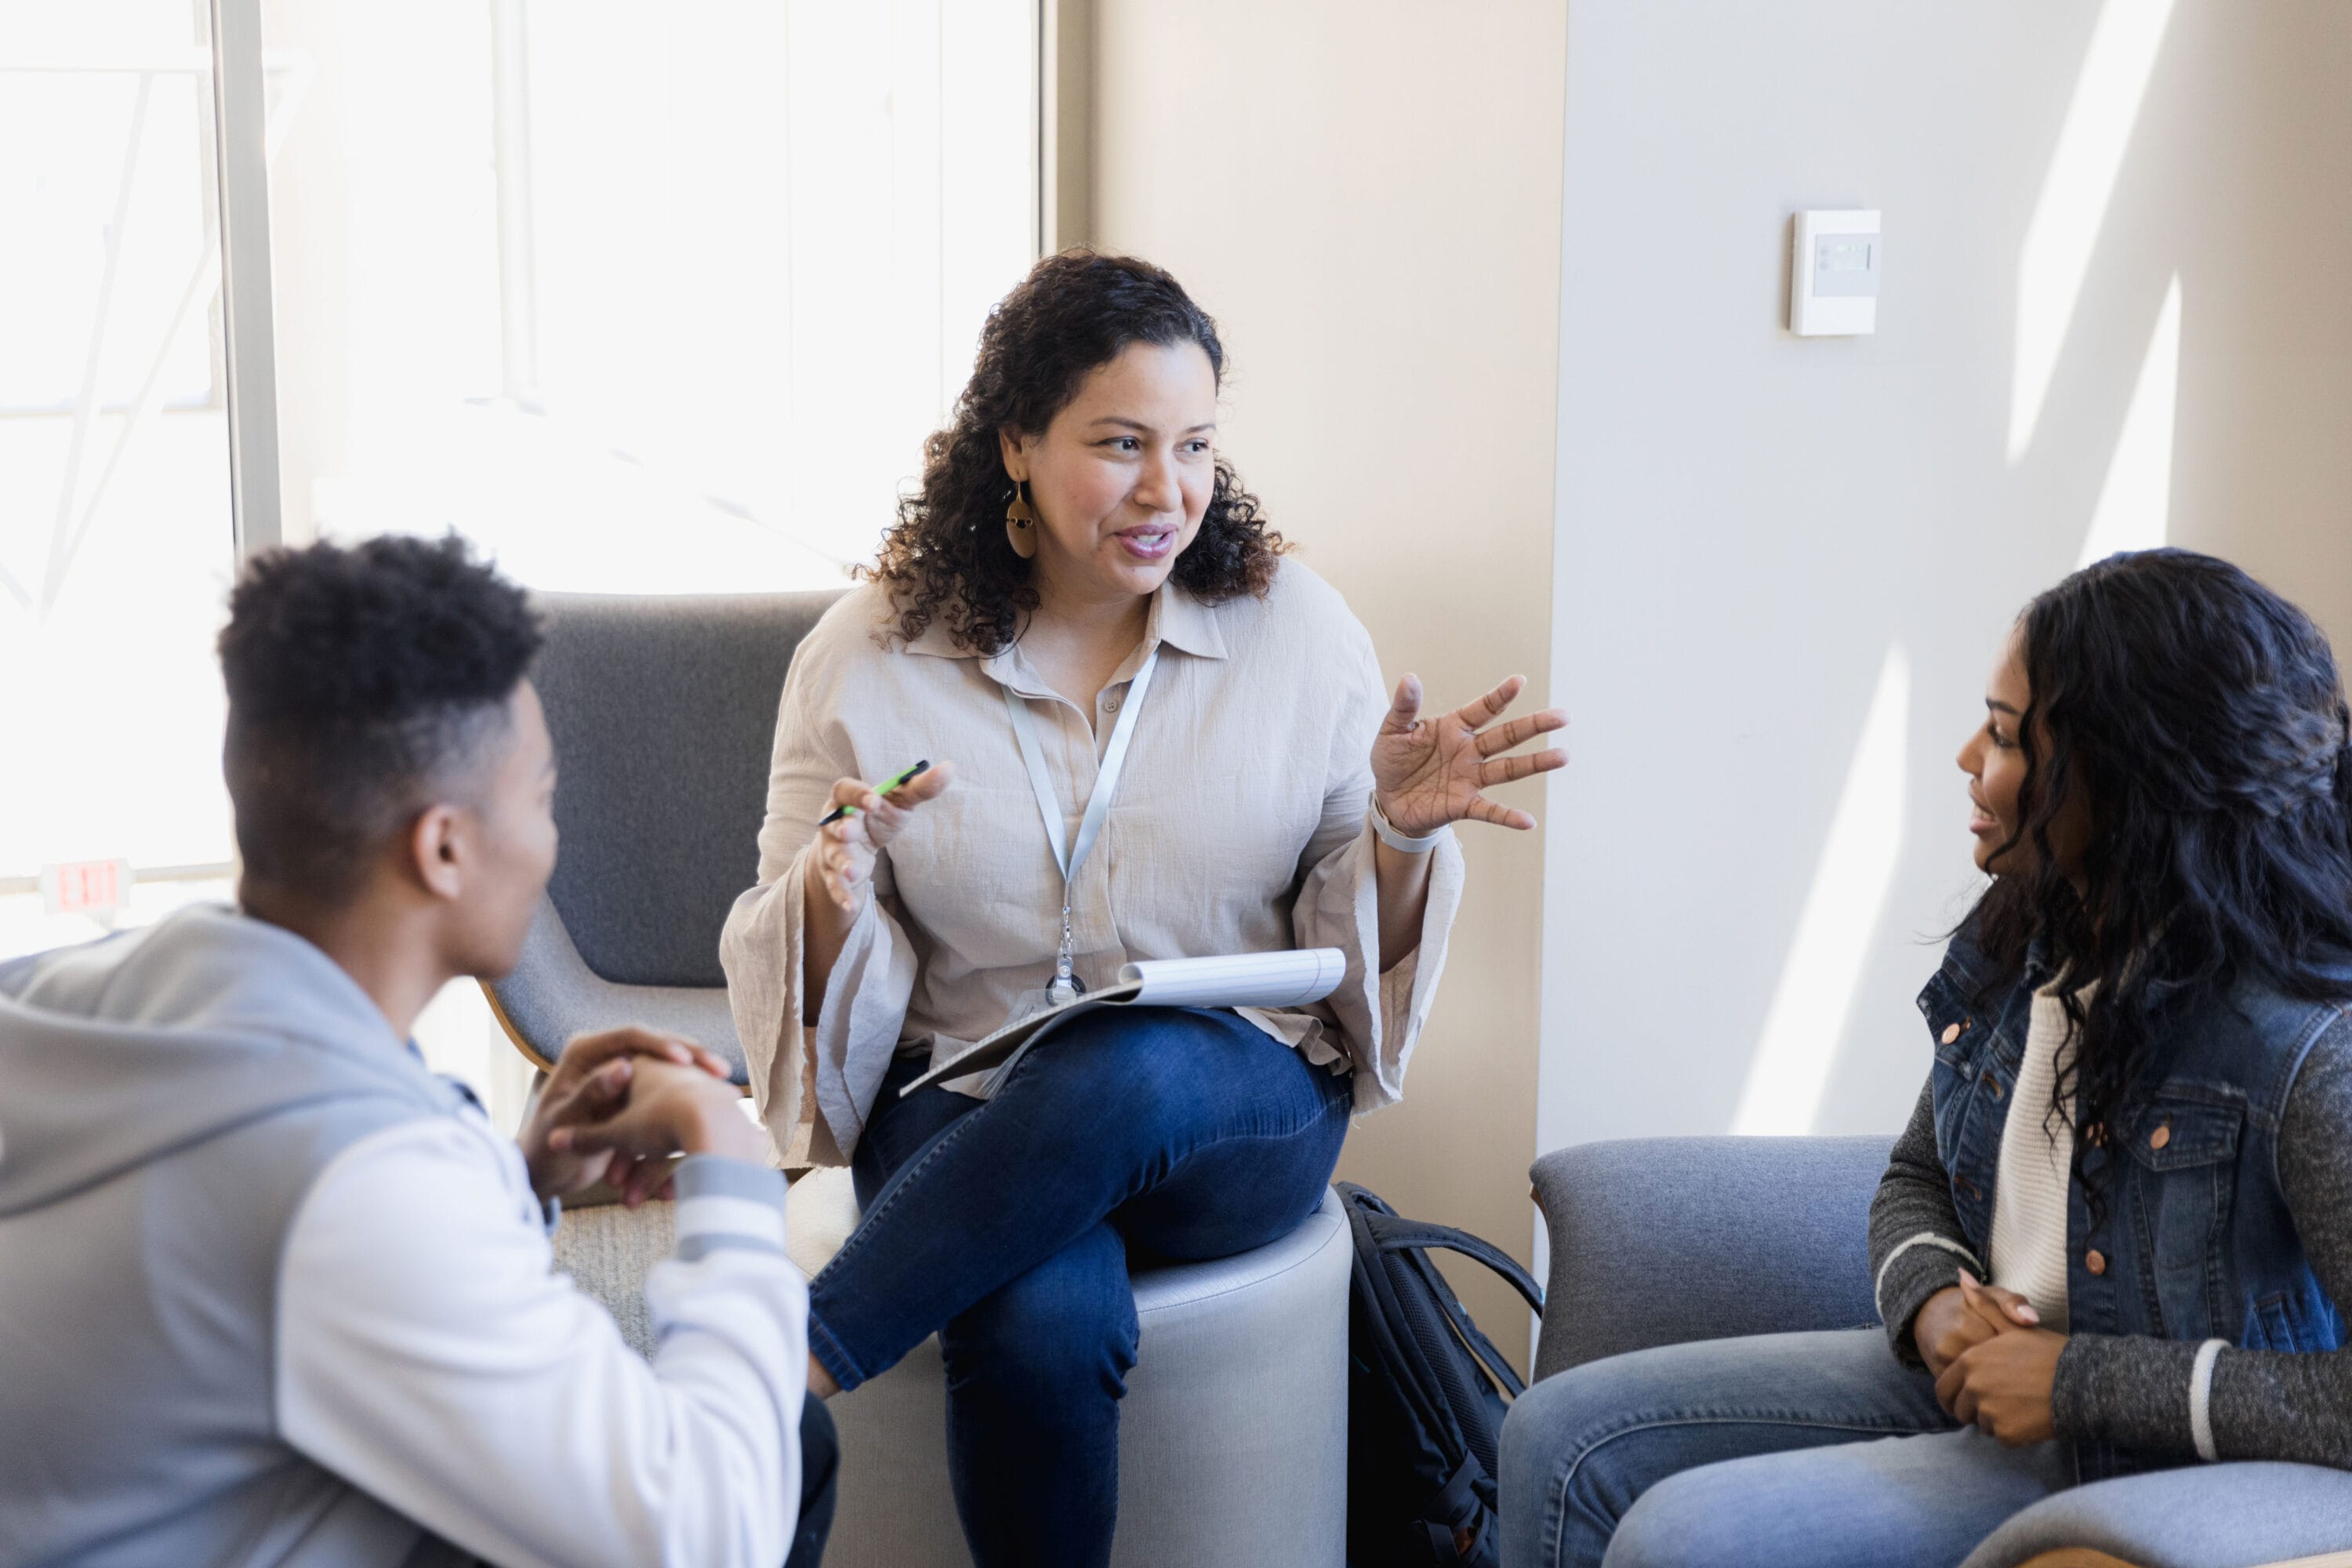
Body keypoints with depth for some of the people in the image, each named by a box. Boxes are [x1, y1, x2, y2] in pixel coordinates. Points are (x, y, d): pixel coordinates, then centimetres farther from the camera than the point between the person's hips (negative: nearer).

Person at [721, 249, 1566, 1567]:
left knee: (1125, 1075, -37)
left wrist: (1401, 836, -12)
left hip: (1240, 1115, 0)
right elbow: (816, 983, 5)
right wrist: (833, 898, -18)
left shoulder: (1298, 631, 4)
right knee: (1046, 1325, -34)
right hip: (966, 1112, 0)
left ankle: (787, 1369, -26)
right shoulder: (868, 658, 3)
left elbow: (1361, 954, 9)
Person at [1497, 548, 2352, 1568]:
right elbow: (1917, 1180, 15)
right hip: (1973, 1380, 8)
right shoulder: (2020, 939, 1)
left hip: (2138, 1472, -8)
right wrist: (1934, 1303, -9)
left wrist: (2083, 1380, -27)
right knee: (1560, 1439, -1)